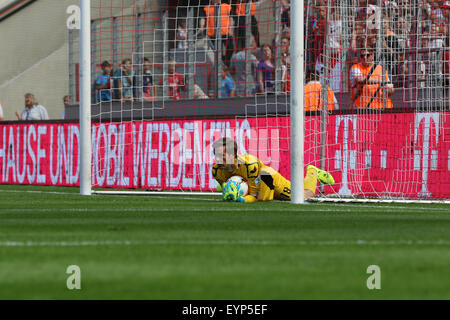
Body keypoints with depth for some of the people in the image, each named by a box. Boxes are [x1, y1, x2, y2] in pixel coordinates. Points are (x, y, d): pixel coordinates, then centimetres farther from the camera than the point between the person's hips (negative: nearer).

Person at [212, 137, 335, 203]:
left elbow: (254, 196, -34)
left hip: (270, 180, -5)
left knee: (306, 196, 2)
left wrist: (240, 199, -55)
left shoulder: (250, 164, -41)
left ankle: (312, 172, 32)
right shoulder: (216, 170, -26)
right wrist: (227, 194, -38)